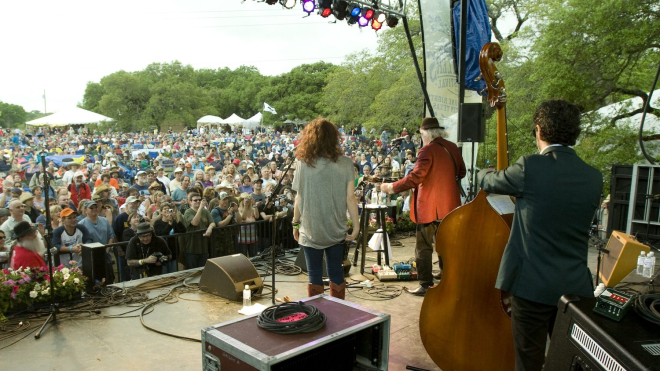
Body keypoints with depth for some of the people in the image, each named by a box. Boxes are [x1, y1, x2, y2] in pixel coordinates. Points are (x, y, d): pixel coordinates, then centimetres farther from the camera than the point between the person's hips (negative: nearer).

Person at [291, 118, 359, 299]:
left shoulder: (304, 163, -9)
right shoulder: (345, 163, -5)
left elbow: (299, 198, -6)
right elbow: (350, 198, -7)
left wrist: (296, 223, 7)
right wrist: (356, 225, 1)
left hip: (311, 229, -2)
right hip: (336, 229, 2)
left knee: (314, 274, 10)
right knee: (336, 271, 16)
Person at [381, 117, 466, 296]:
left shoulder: (428, 150, -16)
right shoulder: (453, 147, 6)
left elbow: (416, 176, -24)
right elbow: (461, 172, 17)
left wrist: (392, 187, -17)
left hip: (429, 207, -7)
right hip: (450, 206, 8)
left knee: (423, 246, 1)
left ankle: (426, 285, 4)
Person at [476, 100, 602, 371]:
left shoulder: (530, 167, -16)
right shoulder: (594, 178, 0)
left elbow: (486, 181, 0)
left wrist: (487, 172, 25)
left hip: (533, 285, -5)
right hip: (576, 287, 5)